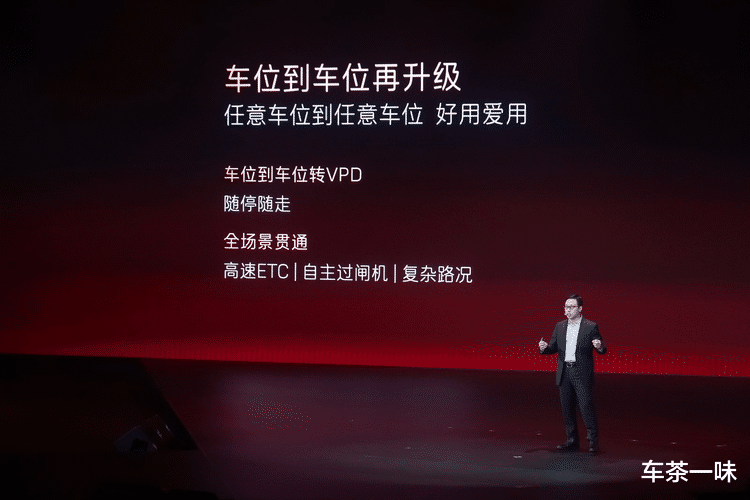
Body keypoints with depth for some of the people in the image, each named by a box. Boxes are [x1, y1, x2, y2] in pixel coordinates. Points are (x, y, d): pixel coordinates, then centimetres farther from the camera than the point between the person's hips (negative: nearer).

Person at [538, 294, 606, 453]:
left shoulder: (591, 327, -2)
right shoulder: (559, 326, 12)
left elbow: (602, 350, -2)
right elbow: (553, 348, 14)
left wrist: (600, 346, -25)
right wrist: (544, 348, -7)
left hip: (582, 374, -5)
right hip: (564, 373, 5)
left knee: (586, 406, -8)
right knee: (567, 408, 9)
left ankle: (593, 441, 1)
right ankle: (572, 441, 19)